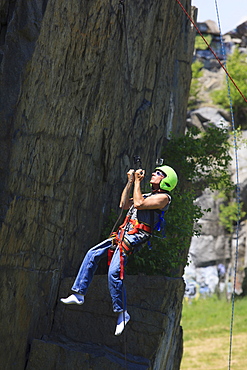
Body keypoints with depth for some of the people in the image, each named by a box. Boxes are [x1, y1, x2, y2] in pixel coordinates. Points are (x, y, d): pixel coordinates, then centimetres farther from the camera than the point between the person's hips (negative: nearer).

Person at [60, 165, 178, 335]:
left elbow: (139, 204, -15)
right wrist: (130, 182, 22)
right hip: (122, 234, 10)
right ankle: (79, 294, 8)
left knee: (114, 273, -21)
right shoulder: (149, 196, 27)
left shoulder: (164, 197, -3)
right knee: (92, 254, 5)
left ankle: (123, 313, -11)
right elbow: (124, 204, 26)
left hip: (133, 237, -10)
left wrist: (138, 182, -5)